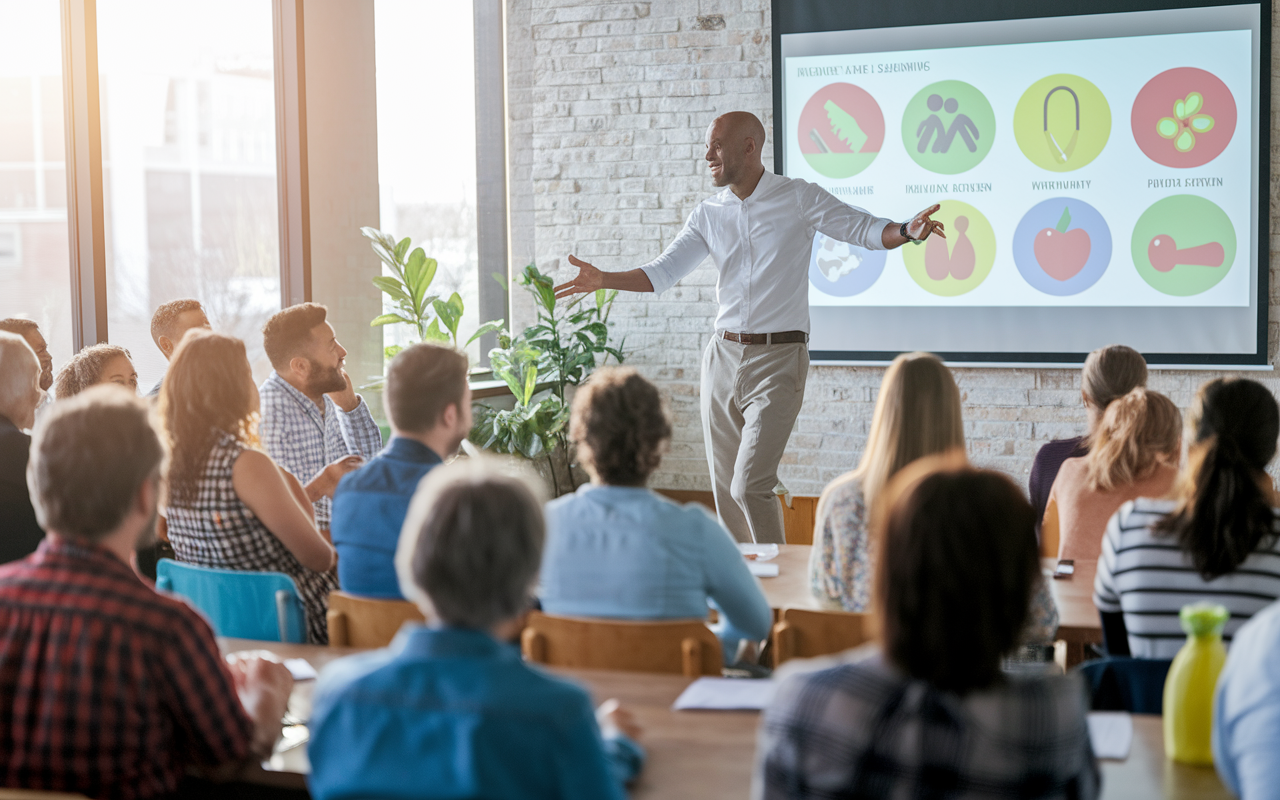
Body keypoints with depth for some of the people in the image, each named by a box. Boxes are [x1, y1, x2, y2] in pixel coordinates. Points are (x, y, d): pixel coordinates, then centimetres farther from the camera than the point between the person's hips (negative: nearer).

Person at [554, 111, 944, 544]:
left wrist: (909, 231, -25)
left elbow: (865, 230, -4)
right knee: (725, 489, 8)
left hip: (778, 358, -5)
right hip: (723, 357, 5)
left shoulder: (799, 198, -2)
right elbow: (662, 272, 8)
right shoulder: (708, 214, 10)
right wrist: (602, 279, -5)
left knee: (749, 486, -14)